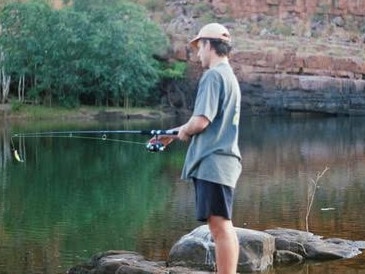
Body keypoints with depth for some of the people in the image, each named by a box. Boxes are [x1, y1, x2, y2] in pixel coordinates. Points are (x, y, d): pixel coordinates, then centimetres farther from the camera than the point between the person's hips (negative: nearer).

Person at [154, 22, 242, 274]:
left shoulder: (213, 76, -11)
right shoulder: (229, 76, 20)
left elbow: (201, 121, -20)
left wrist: (183, 131, 1)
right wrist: (173, 134, 32)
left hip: (213, 162, -10)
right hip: (222, 161, 10)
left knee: (220, 225, -12)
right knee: (223, 226, 12)